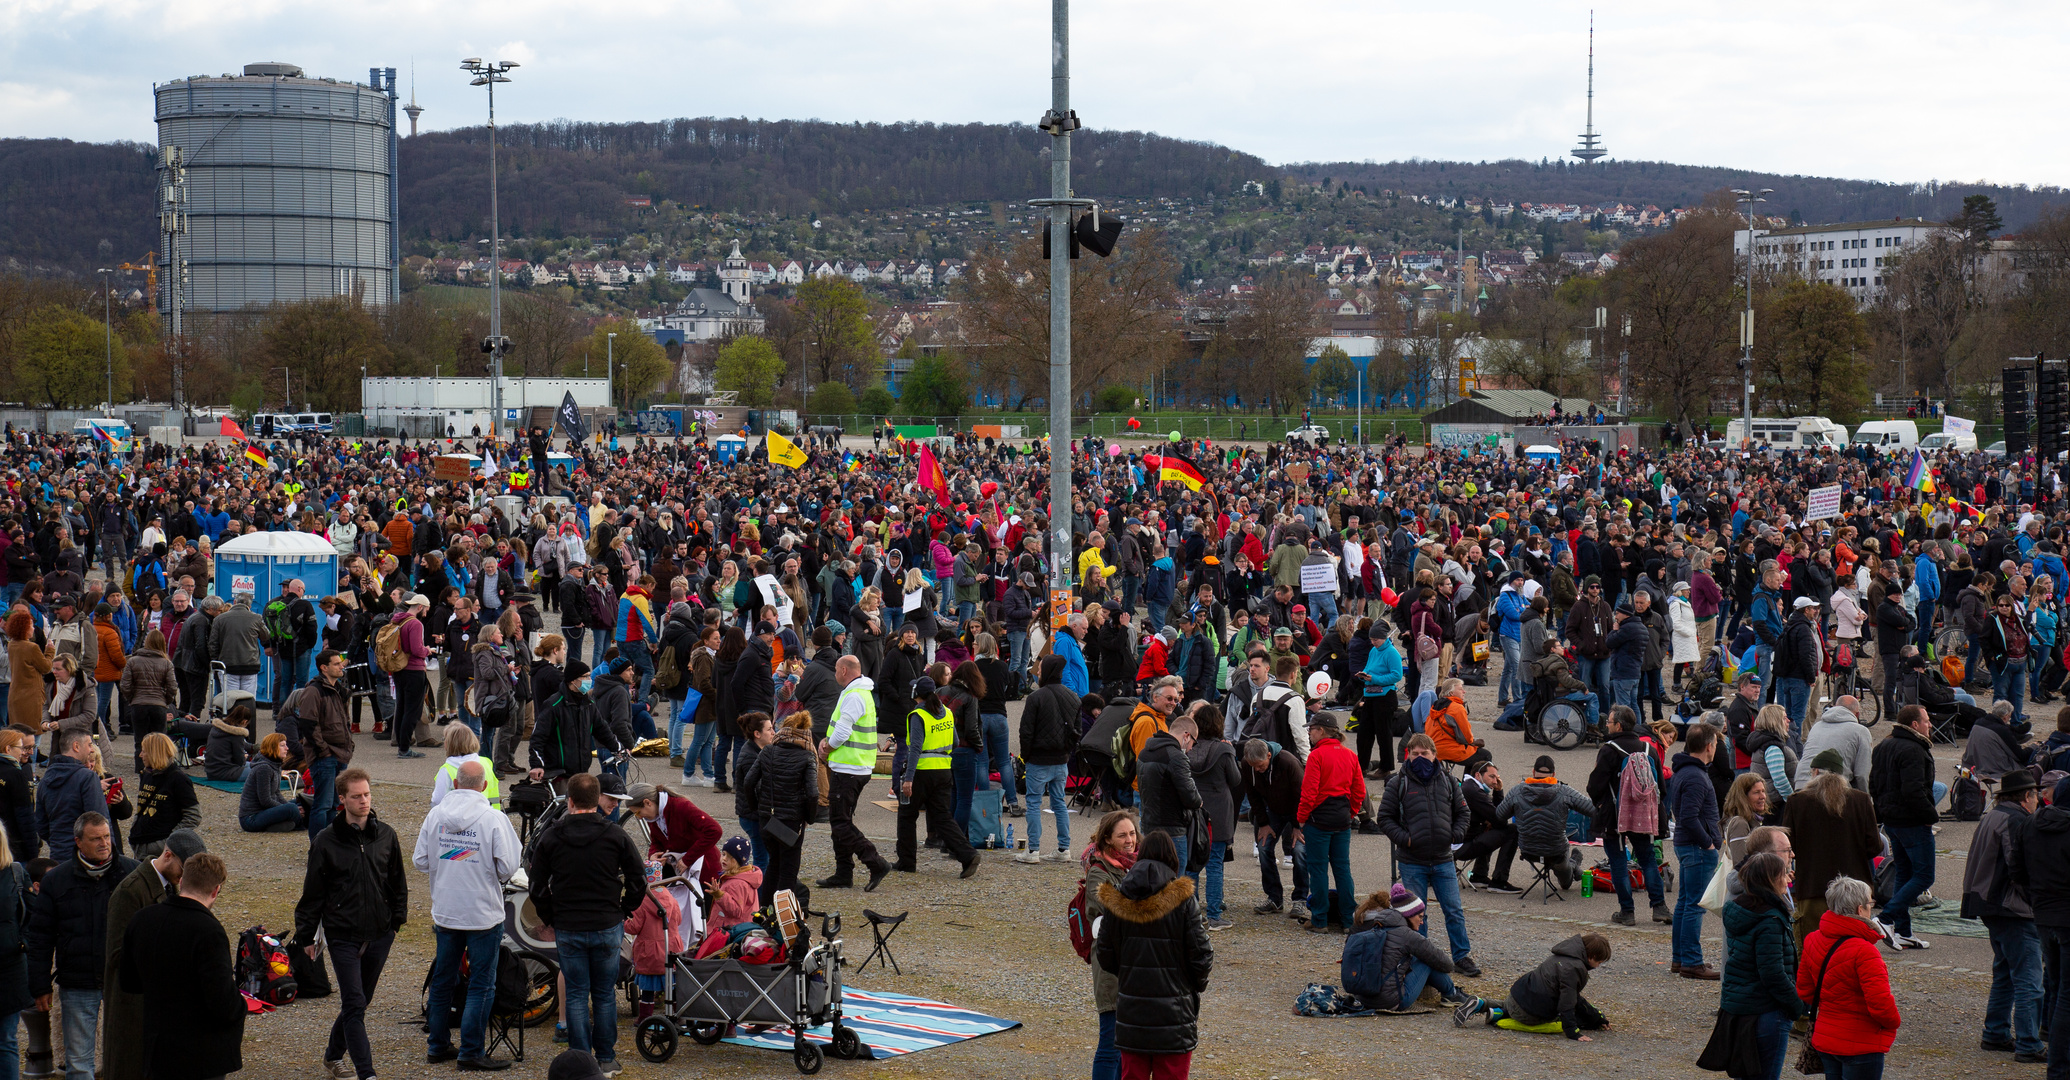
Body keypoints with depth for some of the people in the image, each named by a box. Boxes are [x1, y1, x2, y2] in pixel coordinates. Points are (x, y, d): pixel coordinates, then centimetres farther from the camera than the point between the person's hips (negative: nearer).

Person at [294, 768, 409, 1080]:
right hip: (343, 935, -4)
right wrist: (305, 936, 2)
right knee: (354, 1004, -10)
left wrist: (398, 919, 10)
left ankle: (334, 1054, 36)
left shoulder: (386, 836, 4)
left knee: (359, 1001, 15)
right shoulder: (326, 841, -5)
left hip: (379, 934, 4)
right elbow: (312, 892, 0)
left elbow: (398, 882, 15)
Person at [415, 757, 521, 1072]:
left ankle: (438, 1046, 25)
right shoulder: (494, 819, -14)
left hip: (444, 913, 4)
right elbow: (507, 868, -16)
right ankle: (471, 1052, 2)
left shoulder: (435, 815, -3)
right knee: (481, 985, 3)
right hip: (484, 913, -4)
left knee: (442, 979, 17)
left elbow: (420, 861, 1)